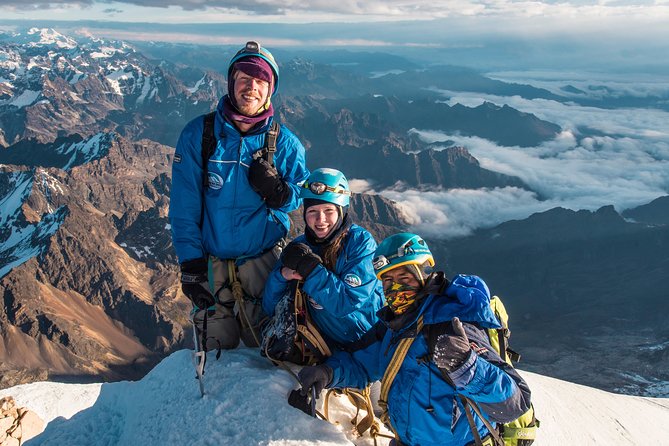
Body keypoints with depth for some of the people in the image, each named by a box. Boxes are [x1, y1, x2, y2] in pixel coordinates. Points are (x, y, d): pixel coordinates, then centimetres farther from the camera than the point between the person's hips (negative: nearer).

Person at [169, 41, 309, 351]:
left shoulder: (284, 142, -4)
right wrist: (190, 265, -9)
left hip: (264, 263, 0)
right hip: (212, 264, 0)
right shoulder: (198, 133, -6)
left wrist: (278, 193, -20)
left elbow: (304, 198, 2)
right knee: (216, 350, 11)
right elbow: (184, 207, -5)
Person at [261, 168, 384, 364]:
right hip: (324, 345, 3)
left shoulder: (360, 241, -10)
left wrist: (311, 268, -25)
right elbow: (270, 308, 2)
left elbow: (349, 303, -20)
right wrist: (282, 274, -17)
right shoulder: (299, 246, 1)